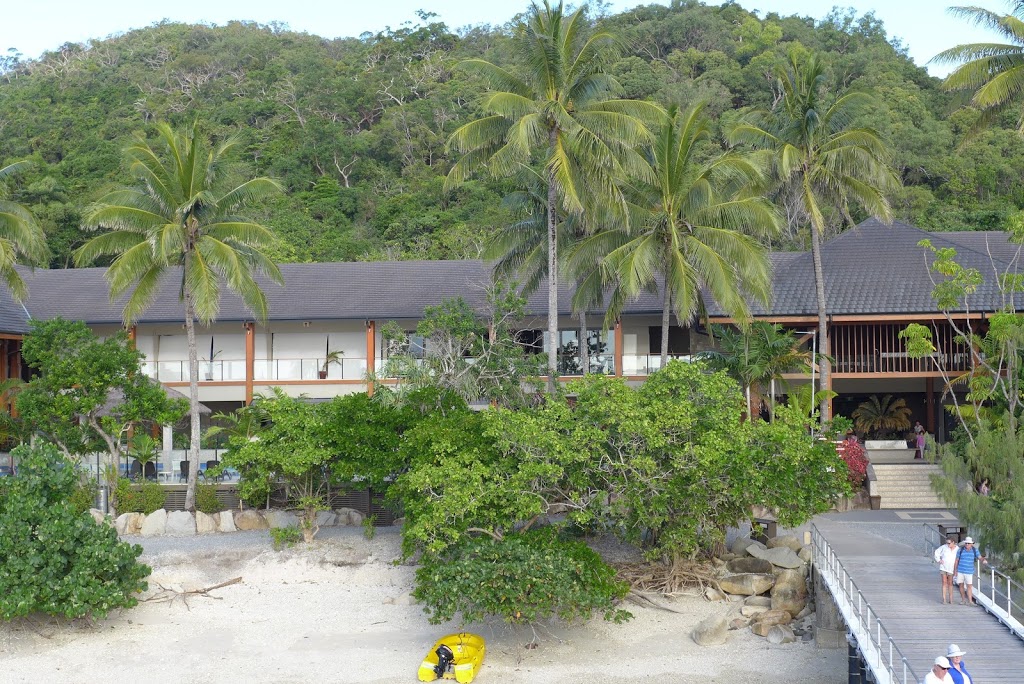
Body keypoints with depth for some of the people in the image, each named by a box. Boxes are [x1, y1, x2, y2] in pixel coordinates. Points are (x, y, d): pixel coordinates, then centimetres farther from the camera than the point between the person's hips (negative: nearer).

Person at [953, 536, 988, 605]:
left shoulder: (975, 551, 1)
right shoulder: (960, 550, -2)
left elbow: (980, 557, -8)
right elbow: (956, 560, 3)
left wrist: (984, 560, -31)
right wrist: (955, 570, 0)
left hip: (969, 572, -1)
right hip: (960, 571, 1)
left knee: (969, 586, -5)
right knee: (961, 585, 8)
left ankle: (970, 601, -4)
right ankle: (963, 599, 21)